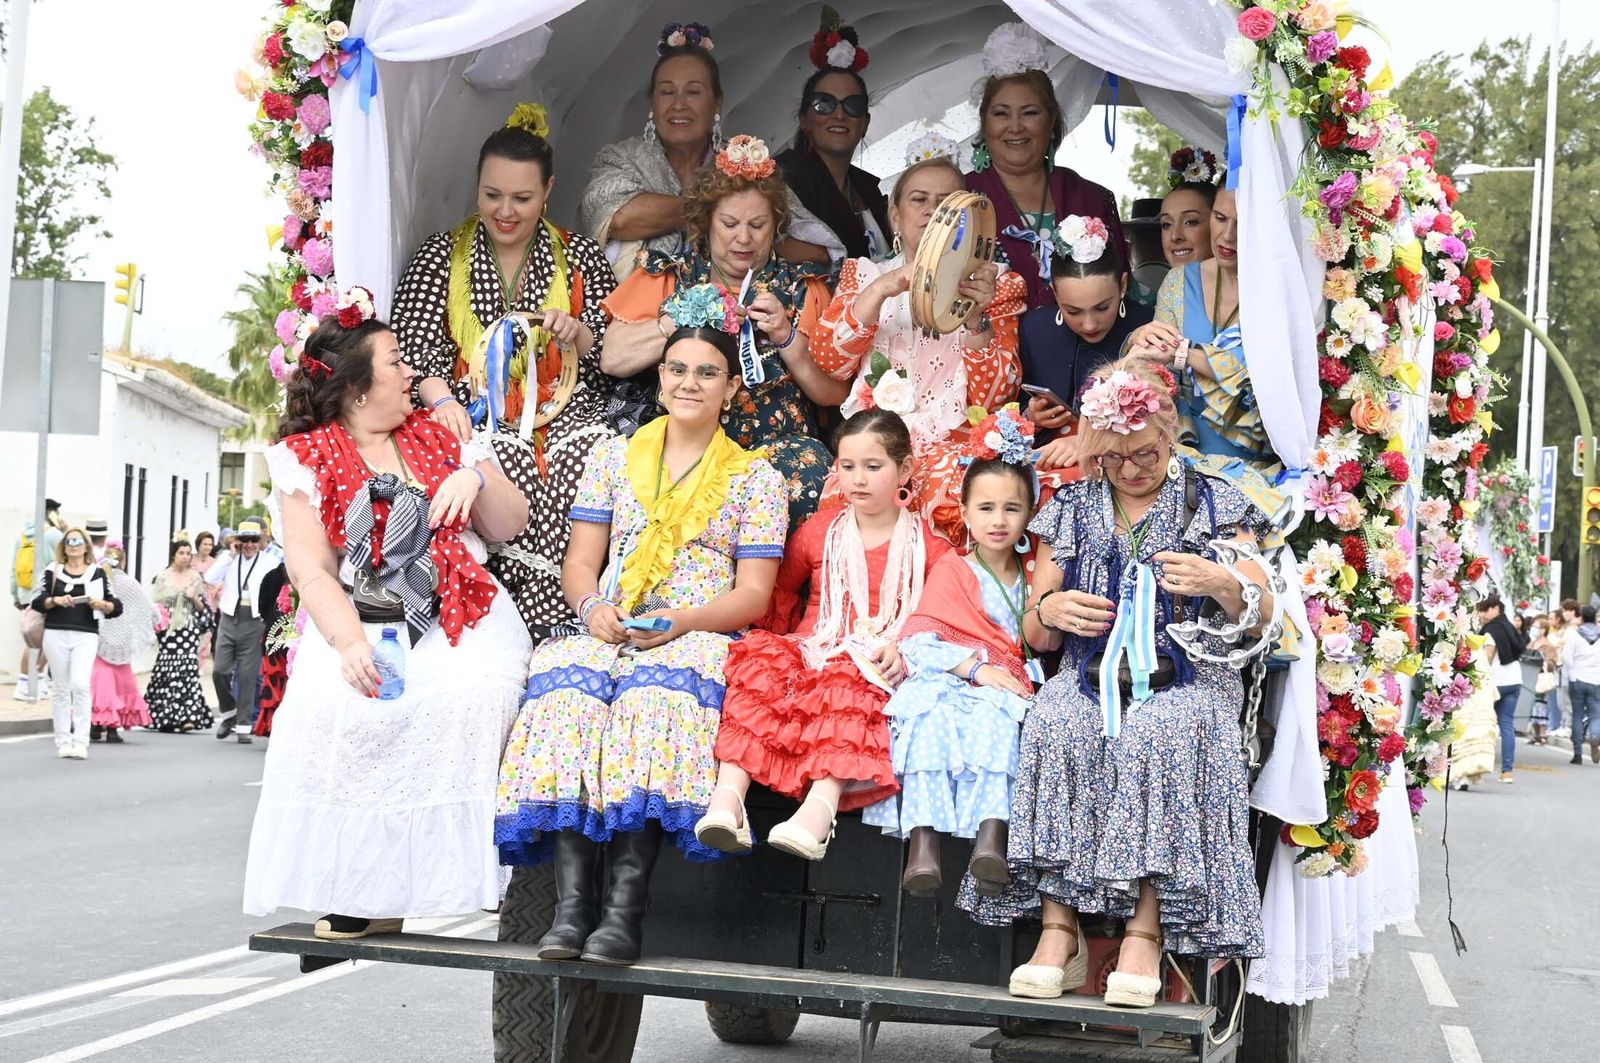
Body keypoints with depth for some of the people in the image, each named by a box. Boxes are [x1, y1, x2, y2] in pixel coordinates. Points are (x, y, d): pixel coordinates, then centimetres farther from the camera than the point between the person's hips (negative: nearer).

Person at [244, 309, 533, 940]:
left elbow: (511, 525, 20)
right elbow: (311, 568, -3)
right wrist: (349, 641, -20)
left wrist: (475, 479, -1)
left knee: (472, 695, -33)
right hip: (358, 623, -2)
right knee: (330, 705, -34)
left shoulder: (439, 436, 19)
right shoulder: (304, 459, 9)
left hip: (459, 619, 2)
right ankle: (356, 883, -21)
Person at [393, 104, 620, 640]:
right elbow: (413, 343, 2)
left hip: (567, 413, 1)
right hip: (475, 415, -1)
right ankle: (552, 629, -27)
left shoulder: (582, 257, 15)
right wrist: (442, 398, -18)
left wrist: (576, 333, -9)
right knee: (509, 466, -36)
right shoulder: (442, 255, 12)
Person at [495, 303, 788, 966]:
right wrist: (592, 606, -9)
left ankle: (624, 908, -45)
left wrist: (682, 620, -14)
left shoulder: (756, 479, 14)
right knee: (568, 685, -35)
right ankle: (572, 902, -41)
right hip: (607, 632, 2)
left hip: (700, 636, -2)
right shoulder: (613, 459, 21)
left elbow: (753, 594, 5)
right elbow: (579, 562, 15)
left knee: (657, 692, -39)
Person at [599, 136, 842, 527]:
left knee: (809, 472, -33)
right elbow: (613, 358, -1)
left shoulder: (802, 288, 13)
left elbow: (836, 392, 5)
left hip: (775, 440, 1)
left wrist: (786, 336, -8)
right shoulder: (665, 276, 13)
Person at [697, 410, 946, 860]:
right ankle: (727, 795, -45)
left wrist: (906, 651, -15)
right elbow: (779, 590, 27)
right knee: (757, 663, -31)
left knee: (848, 687, -39)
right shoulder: (819, 531, 19)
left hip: (875, 670, -2)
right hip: (810, 653, 3)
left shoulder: (925, 545, 11)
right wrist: (778, 639, 8)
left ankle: (821, 805, -58)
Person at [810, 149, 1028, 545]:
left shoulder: (996, 285, 15)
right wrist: (881, 290, -11)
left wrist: (976, 317, -13)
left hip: (955, 442, -1)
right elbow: (827, 359, 1)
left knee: (952, 506, -35)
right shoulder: (864, 273, 19)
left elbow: (991, 397, 2)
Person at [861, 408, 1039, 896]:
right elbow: (919, 641, -2)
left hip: (1003, 689, 1)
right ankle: (923, 837, -47)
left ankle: (991, 833, -51)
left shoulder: (1031, 579, 22)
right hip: (943, 680, -1)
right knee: (930, 714, -37)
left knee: (995, 715, -36)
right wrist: (977, 668, -13)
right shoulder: (952, 570, 11)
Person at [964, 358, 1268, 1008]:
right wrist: (1049, 609, -5)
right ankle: (1058, 930, -34)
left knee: (1161, 735, -38)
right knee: (1055, 727, -34)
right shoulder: (1069, 510, 18)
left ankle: (1145, 932, -35)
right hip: (1092, 675, 2)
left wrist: (1222, 584, -13)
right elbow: (1036, 638, 19)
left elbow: (1263, 615, 9)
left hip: (1186, 677, -2)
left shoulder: (1216, 503, 13)